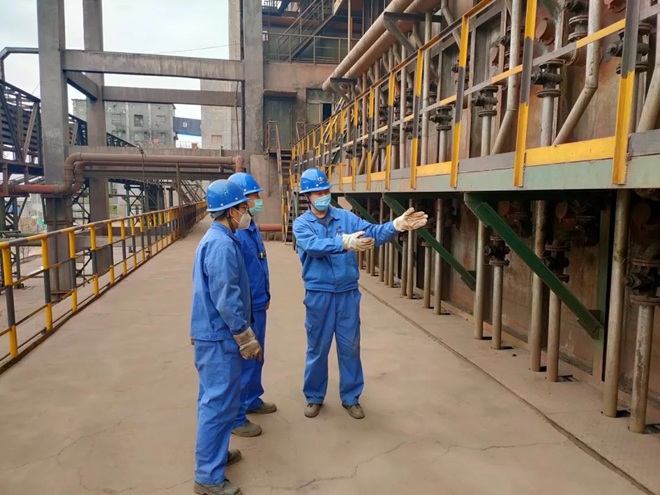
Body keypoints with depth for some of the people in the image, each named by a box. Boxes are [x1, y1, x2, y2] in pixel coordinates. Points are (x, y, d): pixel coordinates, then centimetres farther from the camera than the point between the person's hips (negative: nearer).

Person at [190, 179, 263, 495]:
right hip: (220, 337, -10)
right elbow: (226, 300, -25)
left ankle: (215, 453, 36)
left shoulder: (215, 239, 11)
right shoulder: (222, 245, -21)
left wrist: (244, 336, 24)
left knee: (214, 399, 20)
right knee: (219, 403, -1)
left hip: (213, 334, 10)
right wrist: (247, 339, -17)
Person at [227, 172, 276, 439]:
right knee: (242, 362, 3)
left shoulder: (252, 227, 7)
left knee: (256, 357, 22)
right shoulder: (234, 233, -23)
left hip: (258, 306, 9)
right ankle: (235, 418, 18)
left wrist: (265, 296, 21)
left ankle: (252, 400, 40)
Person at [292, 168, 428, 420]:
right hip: (319, 294, -2)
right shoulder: (302, 224, -5)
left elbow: (373, 233, -12)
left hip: (348, 293, 2)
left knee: (350, 346, 11)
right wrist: (345, 242, -41)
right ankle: (314, 397, 30)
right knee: (317, 347, 11)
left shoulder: (345, 217, 1)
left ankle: (351, 397, 29)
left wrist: (397, 225, -31)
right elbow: (314, 246, -26)